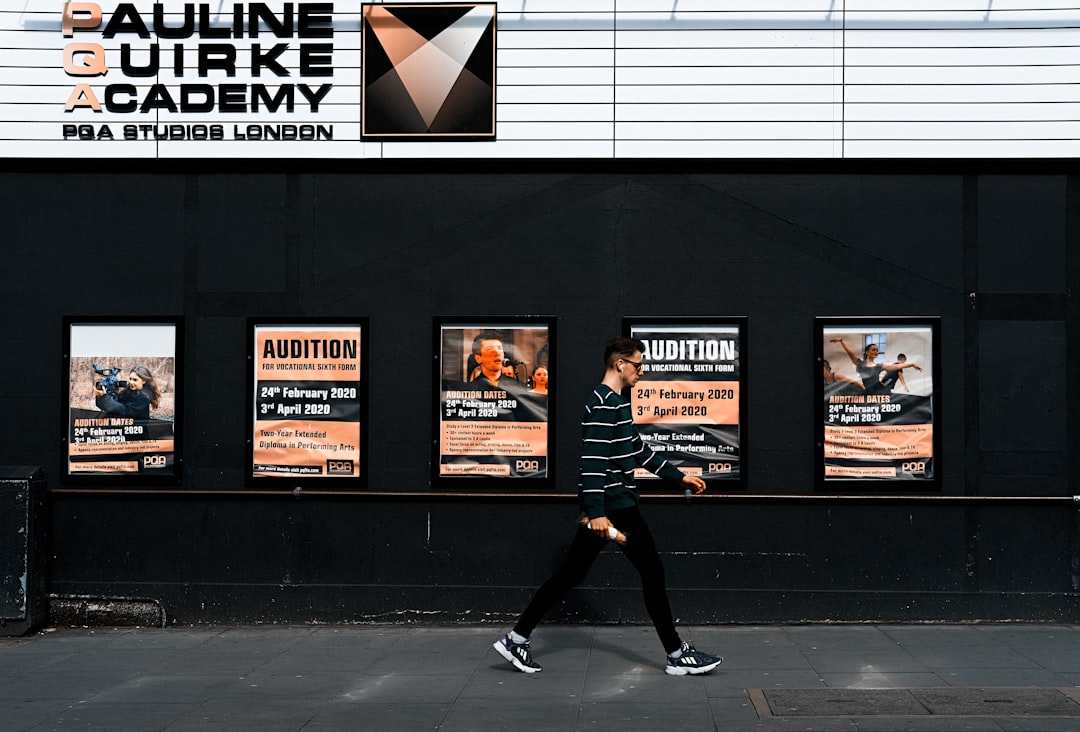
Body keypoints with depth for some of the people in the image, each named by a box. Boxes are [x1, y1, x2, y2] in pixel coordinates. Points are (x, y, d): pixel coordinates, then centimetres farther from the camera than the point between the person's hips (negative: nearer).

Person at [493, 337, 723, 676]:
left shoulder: (616, 402, 17)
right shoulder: (604, 403, -15)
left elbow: (639, 451, 26)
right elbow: (593, 459, -23)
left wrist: (679, 476, 29)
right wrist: (597, 512, -27)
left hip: (602, 507, 10)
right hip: (614, 506, -10)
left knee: (571, 575, 10)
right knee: (652, 572, 0)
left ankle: (516, 639, 12)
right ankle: (677, 655, 9)